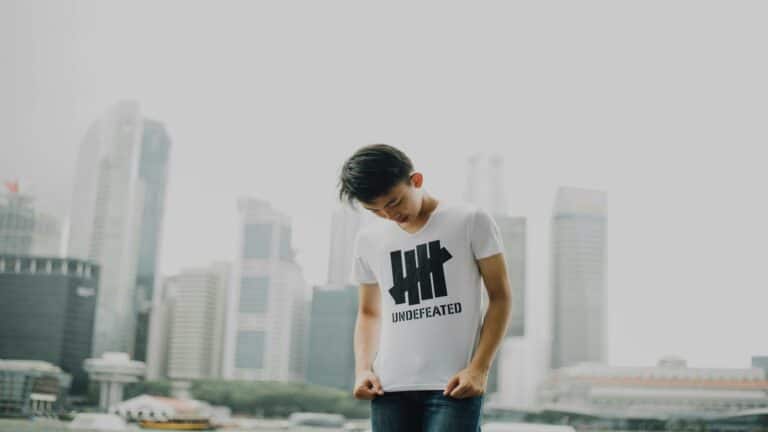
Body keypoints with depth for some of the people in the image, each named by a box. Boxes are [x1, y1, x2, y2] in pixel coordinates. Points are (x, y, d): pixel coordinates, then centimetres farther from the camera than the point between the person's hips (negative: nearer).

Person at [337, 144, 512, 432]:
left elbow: (500, 296, 2)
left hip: (453, 384, -4)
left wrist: (479, 368, -9)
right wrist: (363, 368, 4)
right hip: (390, 387, 4)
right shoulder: (369, 239, 12)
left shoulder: (470, 221, 0)